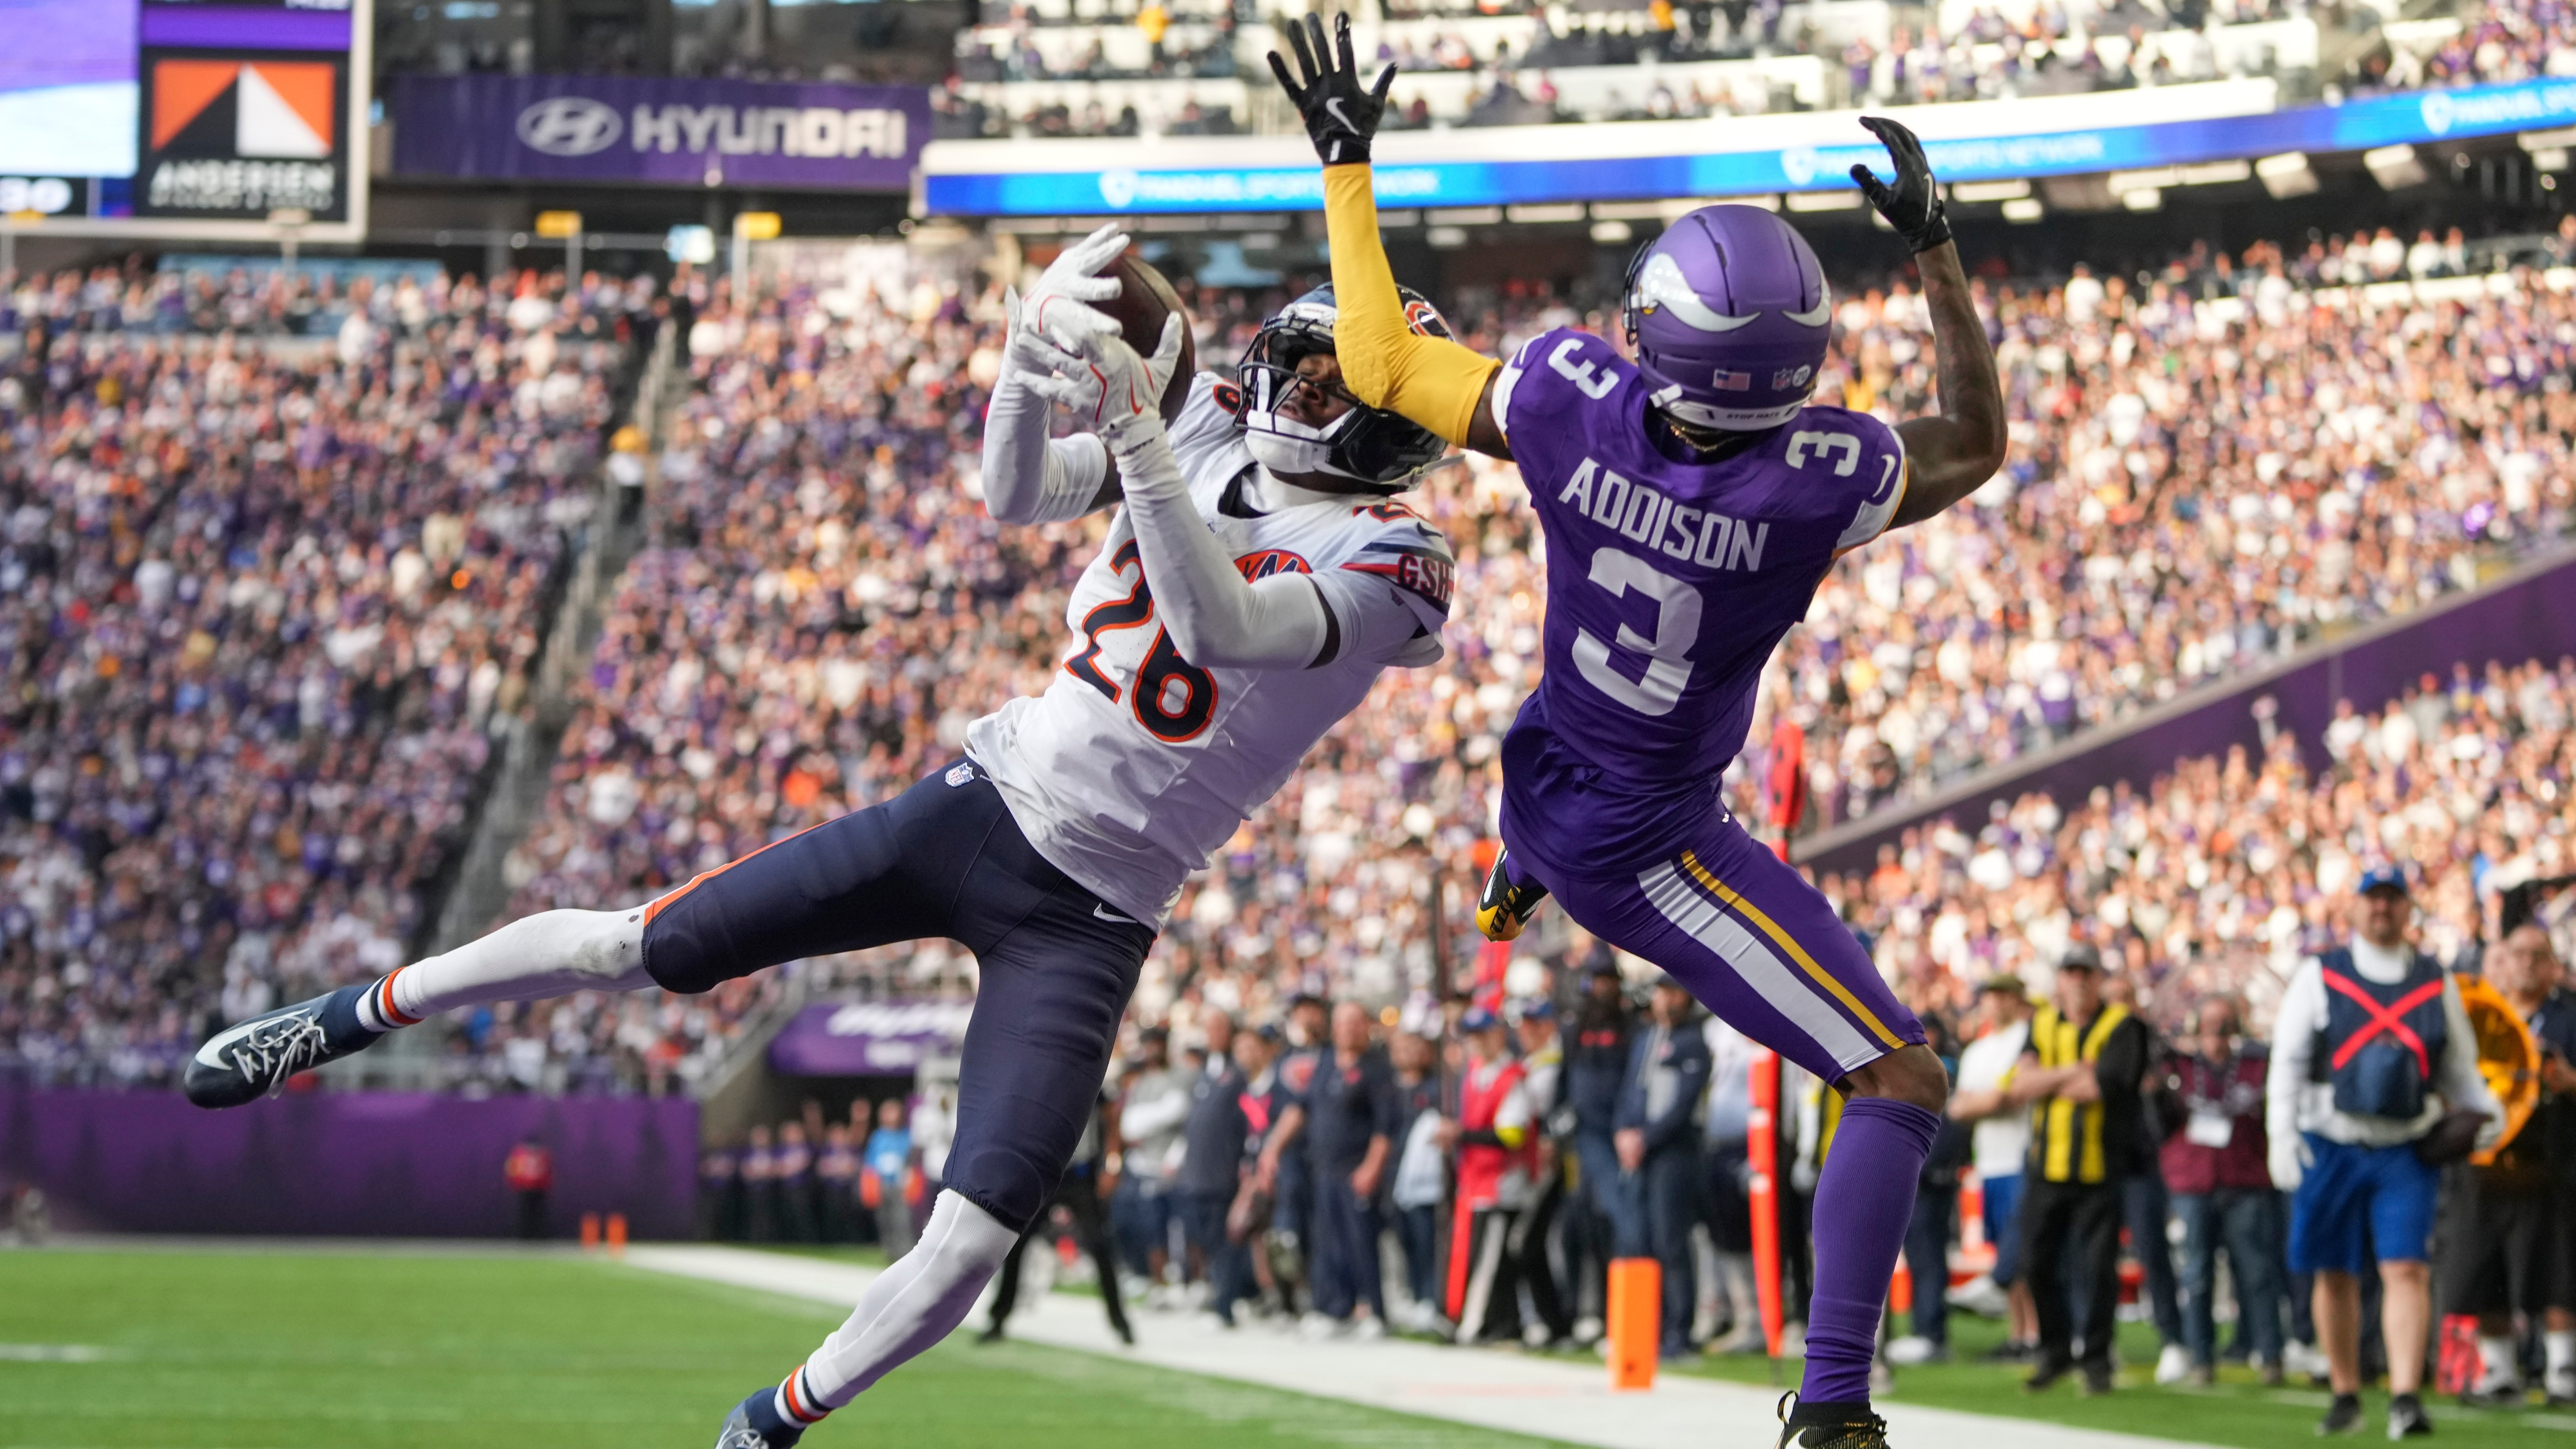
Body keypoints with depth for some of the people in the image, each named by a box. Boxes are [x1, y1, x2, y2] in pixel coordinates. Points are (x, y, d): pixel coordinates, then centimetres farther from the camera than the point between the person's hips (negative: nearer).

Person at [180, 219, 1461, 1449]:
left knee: (969, 1245, -13)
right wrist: (1036, 348, -26)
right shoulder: (1214, 427, 3)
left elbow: (1218, 625, -32)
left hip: (1088, 919, -4)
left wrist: (1137, 430, -40)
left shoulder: (1382, 564, -15)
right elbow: (1016, 497, -7)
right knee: (635, 950, 3)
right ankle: (354, 1017, 24)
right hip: (987, 802, 4)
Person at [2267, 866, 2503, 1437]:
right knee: (2335, 1276, 6)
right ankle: (2345, 1396, 19)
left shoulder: (2437, 984, 10)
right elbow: (2287, 1060, 3)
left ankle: (2407, 1397, -18)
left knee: (2408, 1271, -13)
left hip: (2408, 1152, 0)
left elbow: (2459, 1067, 17)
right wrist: (2282, 1134, -7)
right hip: (2331, 1148, 0)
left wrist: (2486, 1112, -1)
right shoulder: (2319, 976, 5)